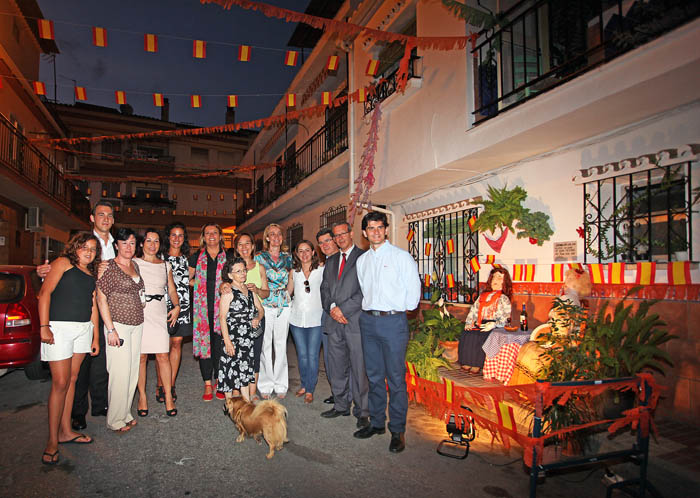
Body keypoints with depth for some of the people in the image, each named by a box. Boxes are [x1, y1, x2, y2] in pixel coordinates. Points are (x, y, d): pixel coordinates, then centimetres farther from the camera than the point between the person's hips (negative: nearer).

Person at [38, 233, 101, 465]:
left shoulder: (92, 274, 17)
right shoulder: (64, 263, -1)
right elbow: (45, 293, -8)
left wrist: (96, 336, 15)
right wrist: (44, 326, -16)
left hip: (84, 329, 6)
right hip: (59, 328, -6)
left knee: (72, 379, 13)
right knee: (60, 383, -5)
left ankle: (65, 431, 24)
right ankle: (52, 441, 5)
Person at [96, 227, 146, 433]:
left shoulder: (135, 265, 12)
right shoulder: (109, 267, -9)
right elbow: (101, 299, -12)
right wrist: (111, 329, -15)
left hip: (136, 325, 7)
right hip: (118, 325, -7)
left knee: (133, 372, 10)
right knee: (120, 373, -4)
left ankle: (126, 414, 23)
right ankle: (115, 420, 10)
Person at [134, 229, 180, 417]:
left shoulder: (165, 266, 14)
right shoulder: (134, 263, 5)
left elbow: (172, 289, 17)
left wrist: (176, 306, 1)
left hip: (160, 314, 2)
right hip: (139, 313, -2)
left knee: (163, 356, -1)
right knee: (141, 356, 2)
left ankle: (168, 397, 5)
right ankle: (142, 396, 15)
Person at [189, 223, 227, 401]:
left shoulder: (228, 257, 9)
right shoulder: (196, 257, 11)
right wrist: (196, 282, -3)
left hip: (221, 307, -1)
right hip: (202, 308, 1)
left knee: (220, 345, 0)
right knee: (204, 343, 2)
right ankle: (207, 385, 12)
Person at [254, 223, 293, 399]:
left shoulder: (288, 257, 11)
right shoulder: (259, 257, 4)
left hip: (284, 305, 2)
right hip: (265, 305, -2)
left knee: (281, 345, 4)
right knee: (265, 345, -1)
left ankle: (281, 385, 14)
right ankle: (266, 385, 10)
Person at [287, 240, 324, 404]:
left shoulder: (321, 269, 0)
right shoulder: (294, 272, 9)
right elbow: (288, 293, 19)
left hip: (315, 318, -3)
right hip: (297, 318, 3)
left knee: (312, 355, -1)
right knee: (302, 355, 10)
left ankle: (310, 390, 11)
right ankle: (304, 385, 27)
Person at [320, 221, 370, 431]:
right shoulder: (331, 261, 19)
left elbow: (365, 291, -10)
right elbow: (324, 289, 15)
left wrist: (343, 310, -11)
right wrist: (332, 308, -4)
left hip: (355, 321, -6)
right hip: (334, 321, 6)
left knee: (359, 368, -1)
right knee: (337, 368, 12)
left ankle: (362, 411, 10)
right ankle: (341, 406, 26)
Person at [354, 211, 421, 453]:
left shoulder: (401, 257, -4)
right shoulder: (362, 260, 12)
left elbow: (414, 291, -4)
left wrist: (398, 309, 2)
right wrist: (370, 307, 10)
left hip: (393, 321, -5)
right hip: (368, 321, 5)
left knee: (396, 379, -1)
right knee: (374, 376, 14)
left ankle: (397, 431, 10)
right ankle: (376, 422, 27)